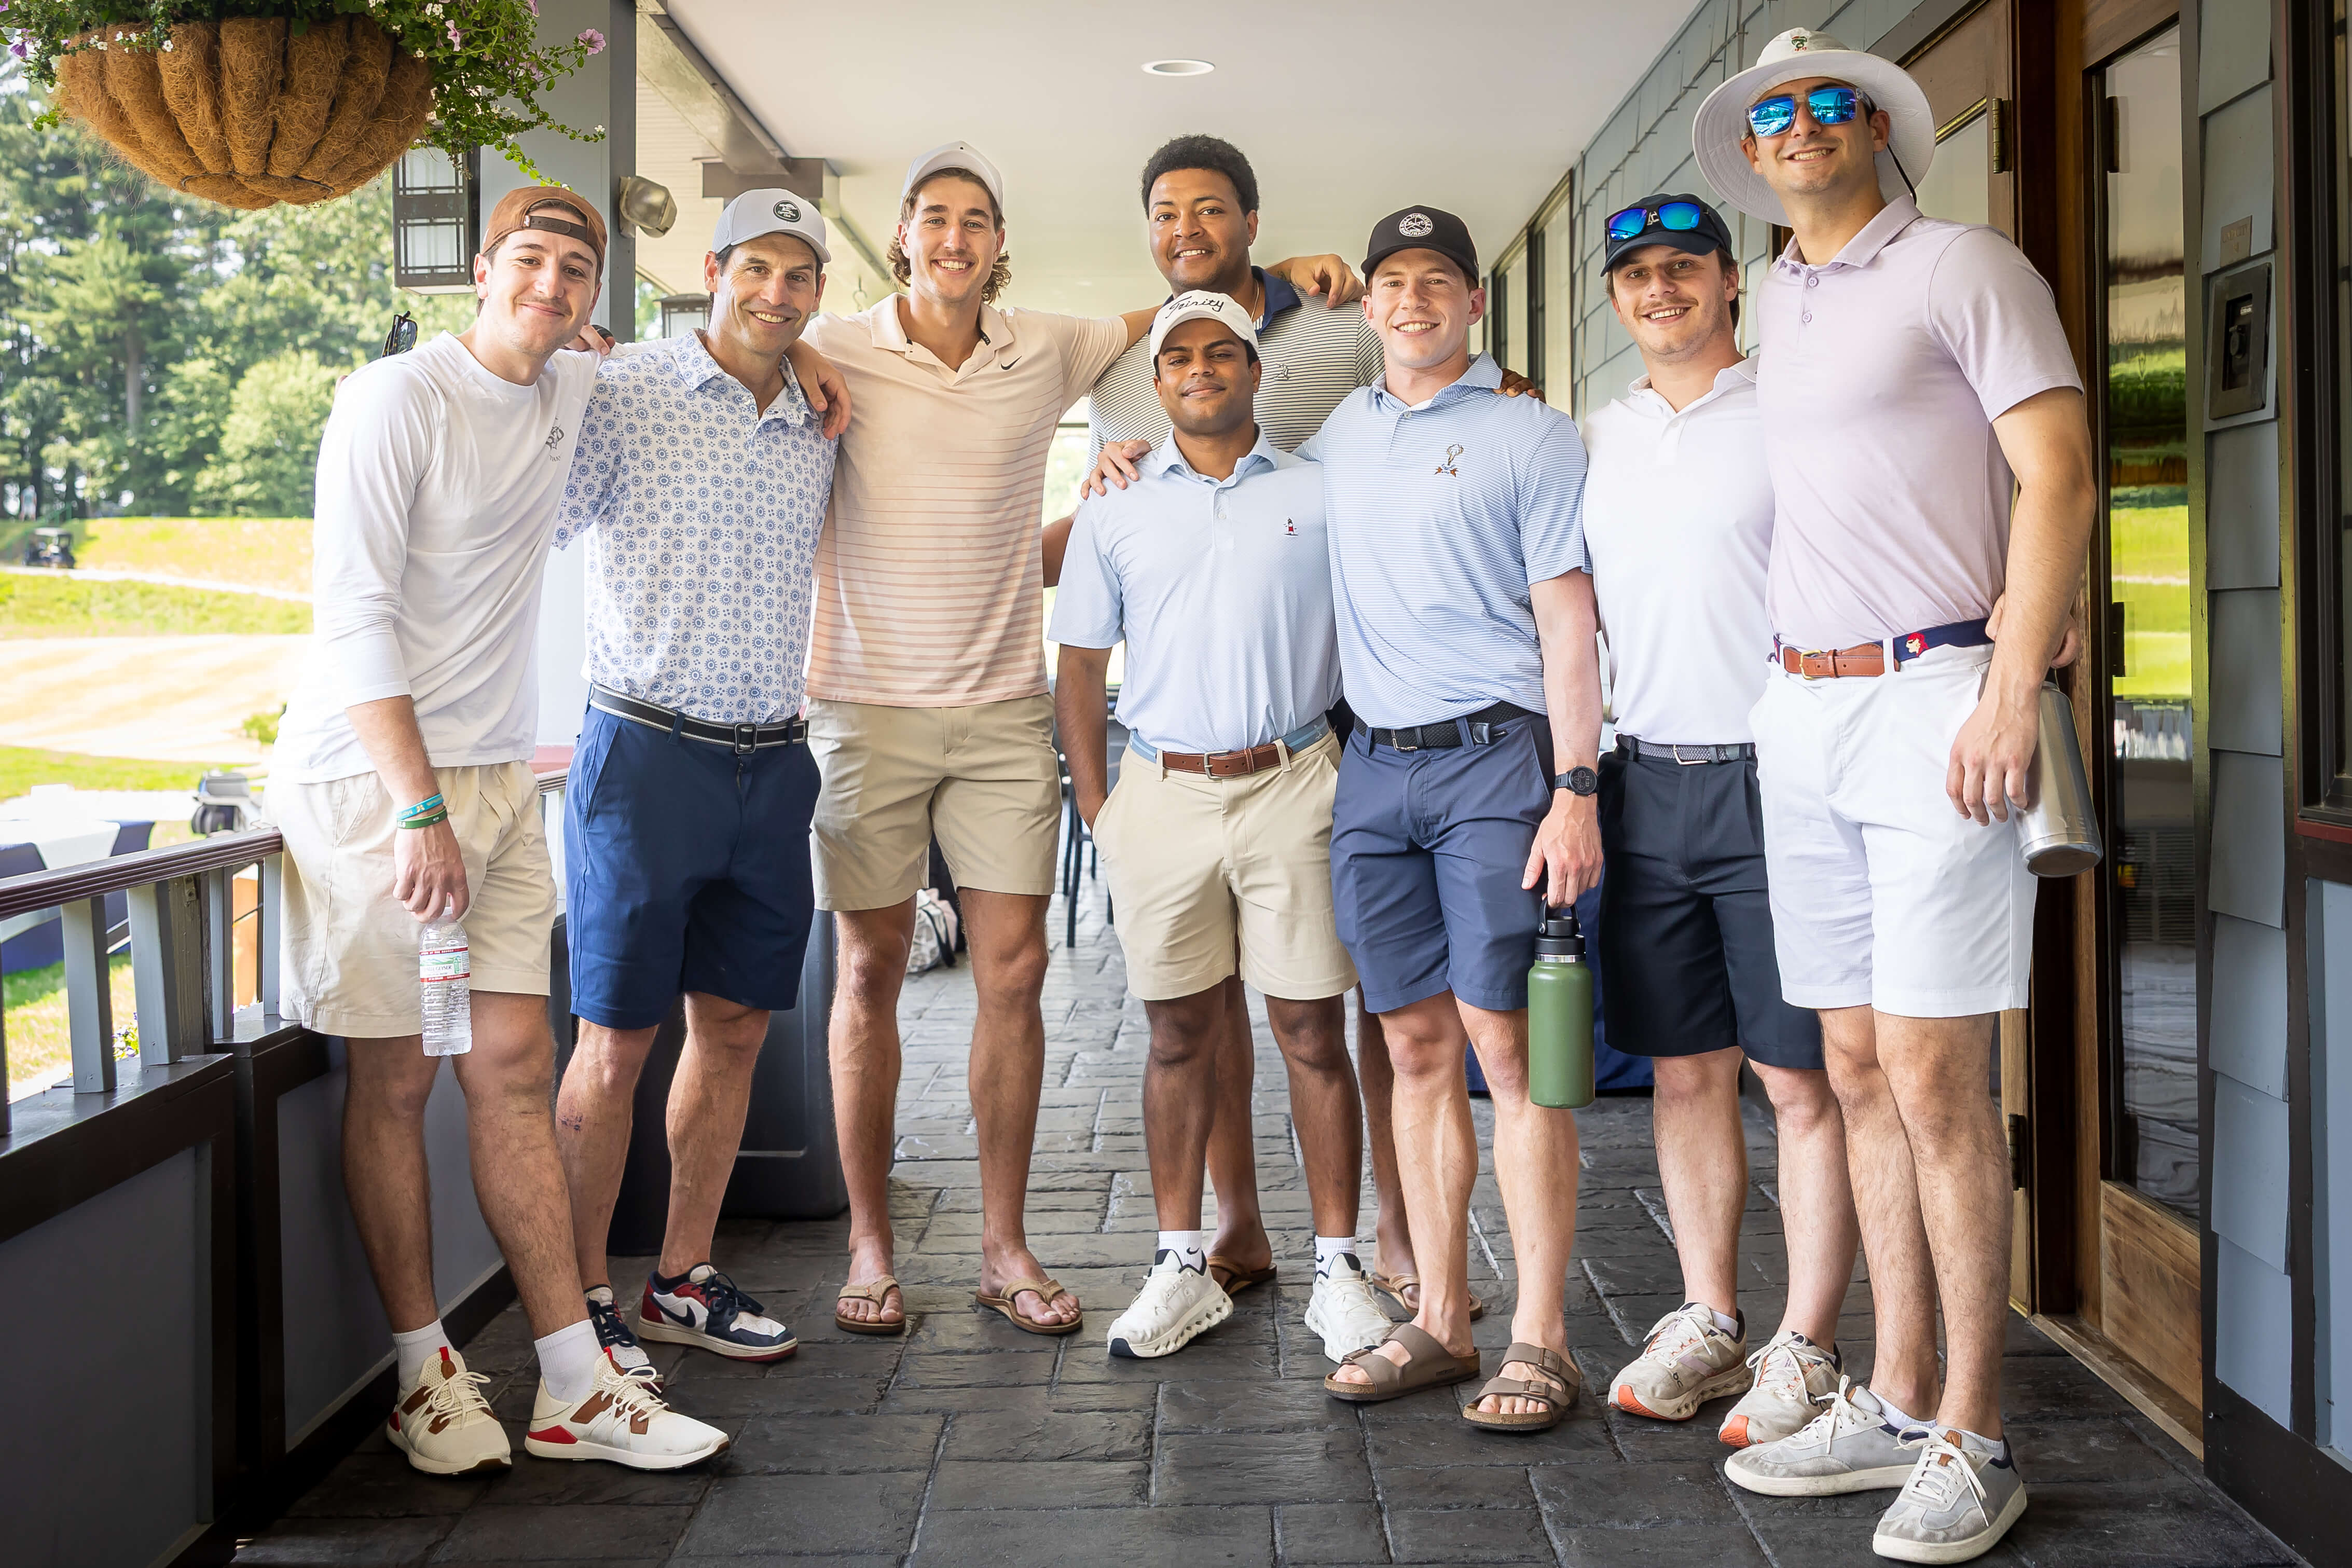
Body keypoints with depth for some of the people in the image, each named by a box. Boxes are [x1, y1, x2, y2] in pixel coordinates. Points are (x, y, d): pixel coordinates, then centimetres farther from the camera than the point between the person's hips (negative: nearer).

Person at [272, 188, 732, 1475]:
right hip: (371, 779, -6)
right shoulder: (397, 399, -9)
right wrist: (417, 809, -20)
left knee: (513, 1065, 4)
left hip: (498, 776, 6)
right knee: (397, 1078, 1)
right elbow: (355, 616, -15)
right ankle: (422, 1372, 15)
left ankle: (574, 1388, 6)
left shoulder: (571, 393, 11)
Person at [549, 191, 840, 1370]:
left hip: (772, 763, 6)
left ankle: (683, 1282, 24)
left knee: (735, 1027, 10)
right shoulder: (624, 396, -5)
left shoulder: (819, 432, 11)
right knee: (617, 1039, 0)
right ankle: (580, 1298, 14)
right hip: (647, 752, -5)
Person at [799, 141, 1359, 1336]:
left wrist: (1283, 275, 9)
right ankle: (870, 1246, 15)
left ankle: (1003, 1246, 13)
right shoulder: (836, 352, 0)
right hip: (869, 703, -2)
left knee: (1014, 970, 1)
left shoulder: (1046, 351, 8)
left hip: (1005, 710, 2)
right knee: (870, 972, 3)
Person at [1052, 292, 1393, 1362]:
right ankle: (1183, 1268, 17)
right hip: (1163, 789, 2)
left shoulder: (1321, 493, 6)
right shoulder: (1115, 509, 10)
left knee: (1312, 1034, 1)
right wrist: (1094, 803, 4)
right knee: (1180, 1035, 7)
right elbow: (1080, 663, 12)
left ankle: (1338, 1269, 10)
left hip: (1293, 784, -1)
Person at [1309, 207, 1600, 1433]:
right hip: (1373, 768, 5)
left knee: (1505, 1041, -7)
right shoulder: (1335, 437, 16)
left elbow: (1568, 620, -4)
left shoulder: (1530, 434, 2)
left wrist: (1575, 790, -12)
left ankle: (1540, 1337, -1)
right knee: (1417, 1047, 7)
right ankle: (1439, 1321, 14)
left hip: (1493, 757, -5)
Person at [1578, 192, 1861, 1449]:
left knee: (1801, 1076, -1)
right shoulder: (1595, 437, 15)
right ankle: (1709, 1323, 21)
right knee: (1687, 1070, 11)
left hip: (1771, 775, -5)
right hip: (1646, 781, 5)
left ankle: (1806, 1348, 8)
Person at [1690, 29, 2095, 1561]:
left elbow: (2059, 476, -10)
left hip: (1934, 698, -7)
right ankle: (1898, 1404, 18)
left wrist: (2013, 691, -18)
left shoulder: (1963, 267, -1)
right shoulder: (1777, 301, 19)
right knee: (1860, 1069, 9)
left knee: (1933, 1077, -8)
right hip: (1799, 711, 7)